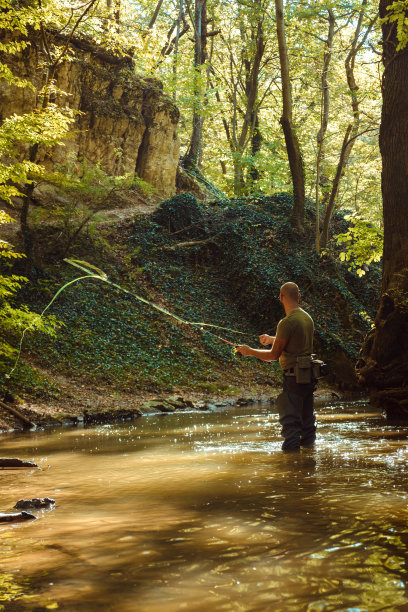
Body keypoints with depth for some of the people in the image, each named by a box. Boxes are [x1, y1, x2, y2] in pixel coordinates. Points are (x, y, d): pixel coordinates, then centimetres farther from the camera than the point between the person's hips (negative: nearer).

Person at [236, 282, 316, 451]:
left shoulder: (287, 323, -17)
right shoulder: (307, 318, 10)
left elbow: (274, 355, -12)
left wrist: (250, 351, 1)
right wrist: (271, 339, 42)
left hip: (293, 378, -9)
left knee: (290, 421, -6)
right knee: (307, 420, 16)